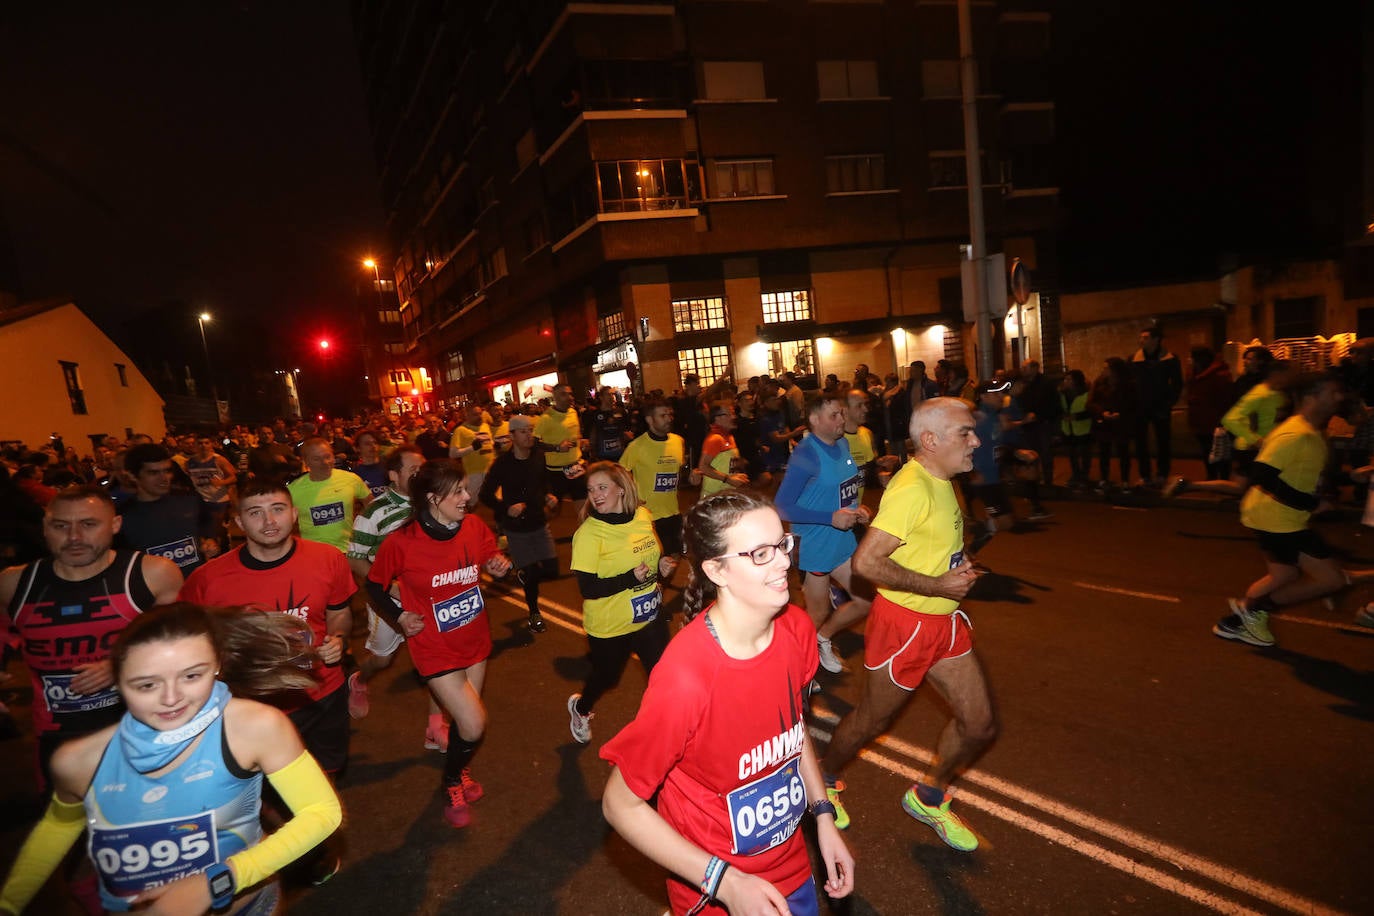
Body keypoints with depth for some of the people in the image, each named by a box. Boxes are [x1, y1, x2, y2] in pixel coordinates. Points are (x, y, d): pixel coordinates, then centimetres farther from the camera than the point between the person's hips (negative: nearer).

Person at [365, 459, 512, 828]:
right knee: (474, 724, -7)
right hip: (436, 649, -5)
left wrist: (500, 566, -15)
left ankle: (458, 769, 51)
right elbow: (374, 586, -4)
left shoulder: (474, 527, -11)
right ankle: (452, 785, 25)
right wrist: (400, 617, -16)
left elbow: (493, 560, 7)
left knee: (465, 716, 19)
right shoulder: (401, 543, -21)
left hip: (475, 641, 5)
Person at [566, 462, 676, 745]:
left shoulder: (644, 516, -4)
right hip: (610, 625, -4)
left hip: (650, 616, 4)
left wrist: (663, 565, -8)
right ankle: (580, 708, 52)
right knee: (606, 677, 19)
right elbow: (588, 589, -23)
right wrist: (631, 578, -31)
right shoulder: (589, 532, -21)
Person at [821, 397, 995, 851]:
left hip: (945, 620, 9)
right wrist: (938, 585, -22)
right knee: (871, 720, 11)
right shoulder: (912, 488, -24)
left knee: (980, 725, 11)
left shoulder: (940, 482, 6)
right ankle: (824, 779, 39)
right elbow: (867, 561, -30)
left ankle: (928, 796, 35)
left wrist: (959, 565, 5)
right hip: (904, 622, -8)